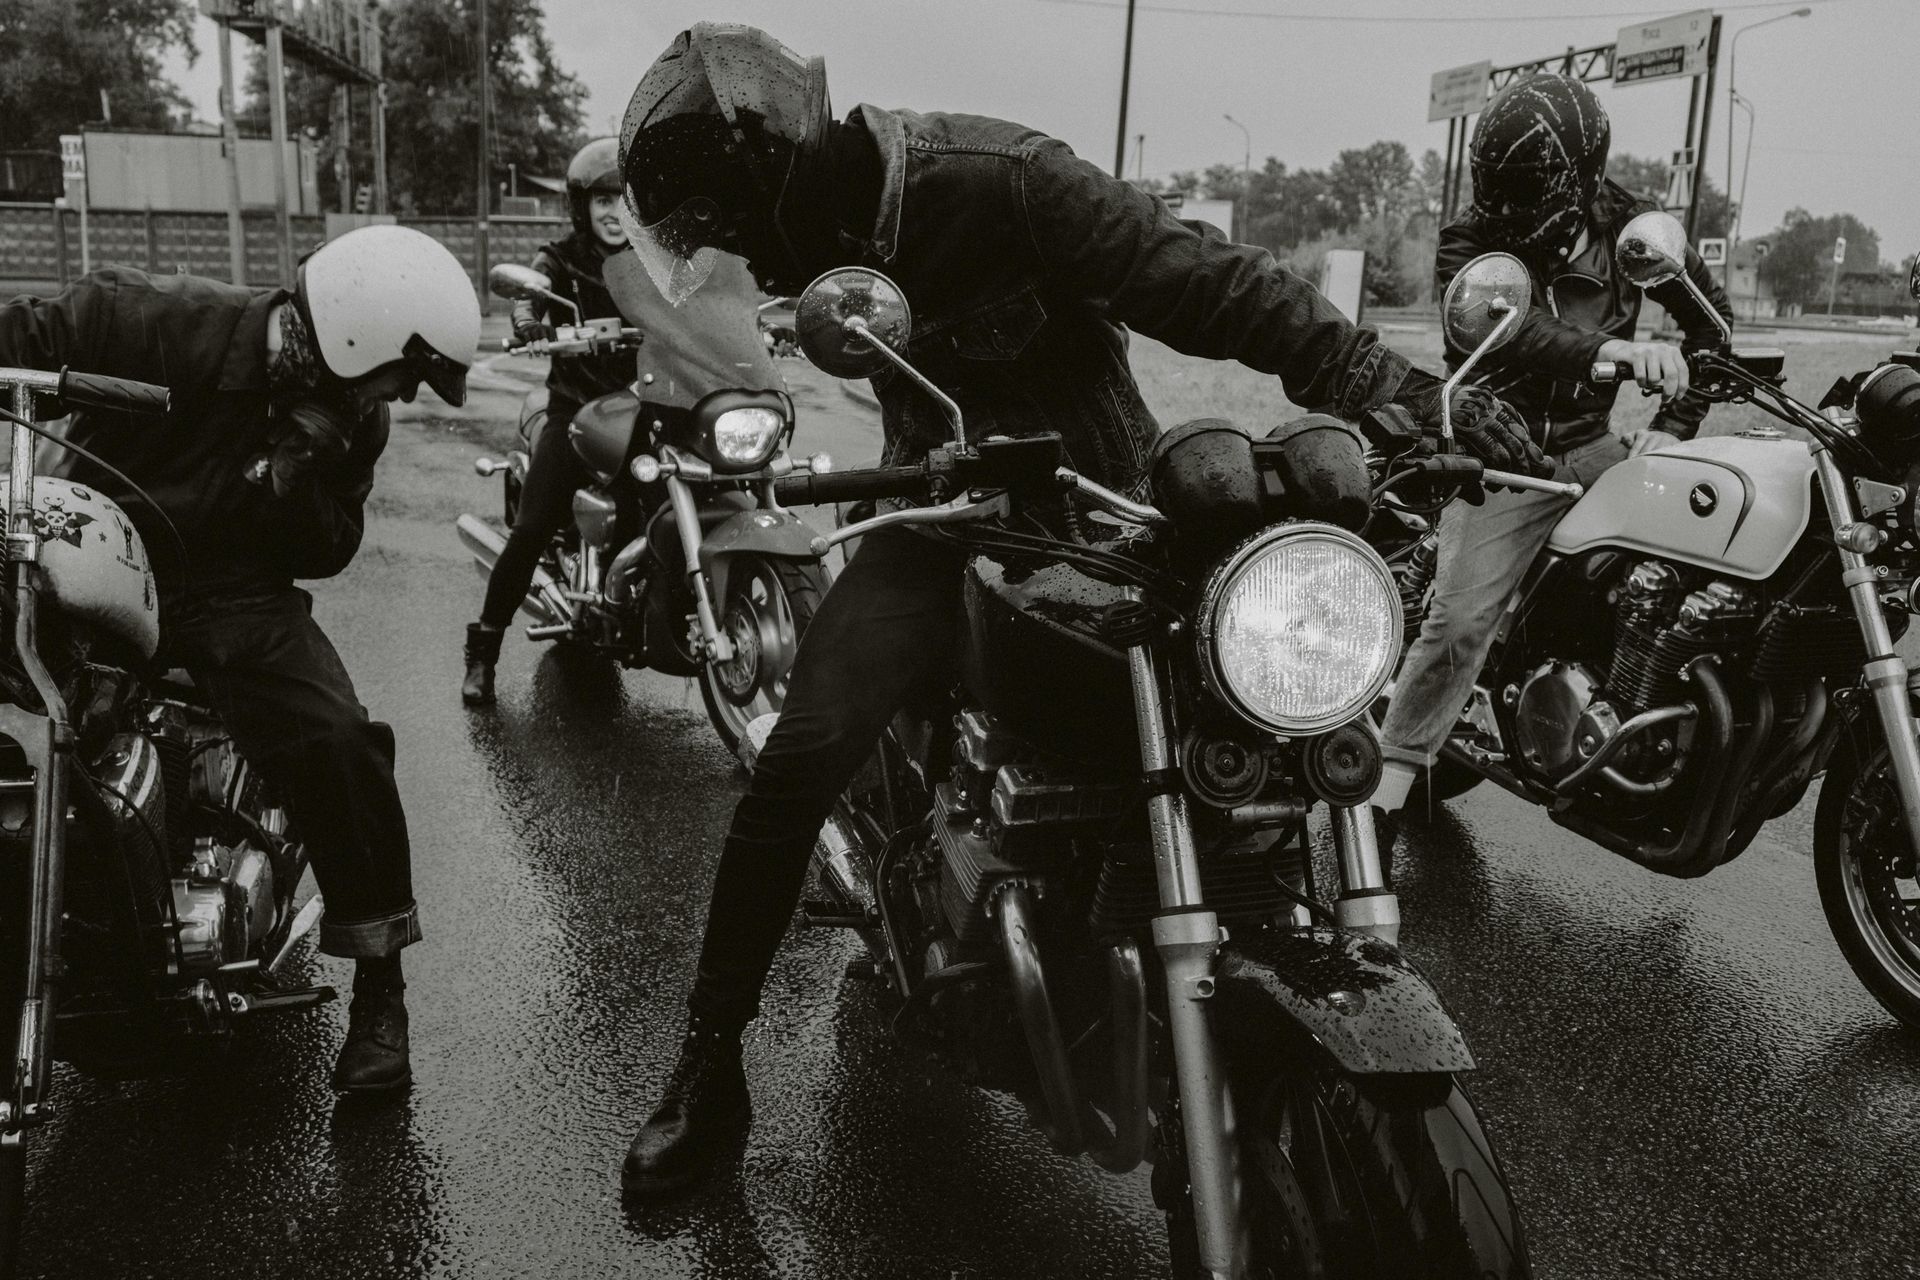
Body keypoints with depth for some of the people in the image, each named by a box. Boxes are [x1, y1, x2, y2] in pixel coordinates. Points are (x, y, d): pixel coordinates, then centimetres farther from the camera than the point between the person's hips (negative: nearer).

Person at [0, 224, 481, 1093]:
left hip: (236, 593, 2)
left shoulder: (350, 419, 2)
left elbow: (327, 554, 3)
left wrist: (299, 482, -17)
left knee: (340, 744, -21)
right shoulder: (165, 324, -13)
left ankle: (378, 986, -7)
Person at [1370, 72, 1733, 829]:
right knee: (1461, 619, -17)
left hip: (1591, 443, 4)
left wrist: (1673, 426, 0)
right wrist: (1617, 350, -48)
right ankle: (1390, 781, -6)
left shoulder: (1631, 228, 0)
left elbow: (1710, 317, 11)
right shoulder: (1470, 243, -12)